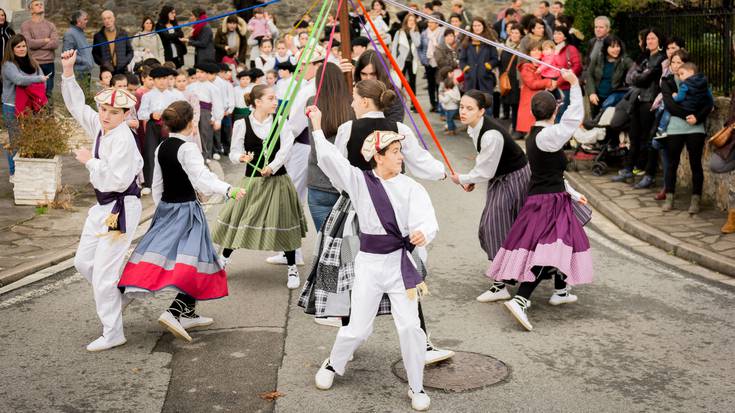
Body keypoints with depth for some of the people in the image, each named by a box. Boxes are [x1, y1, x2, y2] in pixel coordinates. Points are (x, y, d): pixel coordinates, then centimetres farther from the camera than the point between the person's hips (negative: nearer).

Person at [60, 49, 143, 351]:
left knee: (104, 271, -5)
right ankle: (118, 296, 38)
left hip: (120, 207, -9)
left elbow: (116, 180, -26)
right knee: (83, 261, 18)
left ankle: (113, 334, 6)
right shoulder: (99, 127, 4)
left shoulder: (123, 139, -21)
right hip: (103, 206, 9)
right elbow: (76, 105, 17)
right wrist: (68, 72, 8)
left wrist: (90, 161, -15)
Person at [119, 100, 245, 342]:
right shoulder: (187, 148, -15)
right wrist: (229, 190, -37)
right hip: (186, 210, -9)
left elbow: (157, 184, 15)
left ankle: (188, 314, 23)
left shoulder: (161, 148, 9)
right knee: (193, 263, -8)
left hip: (165, 207, 9)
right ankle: (174, 313, -22)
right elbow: (203, 179, -27)